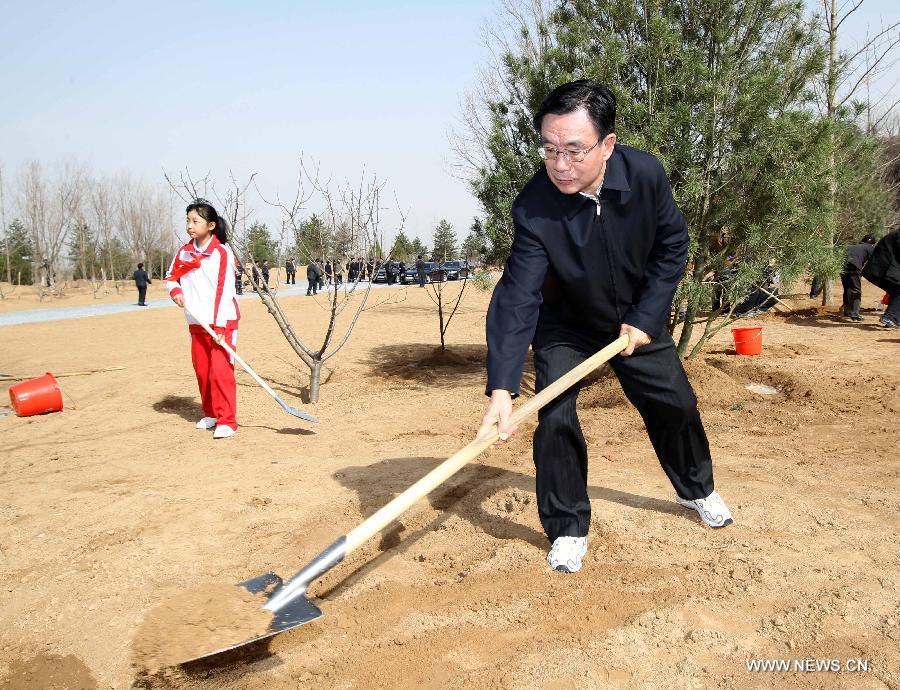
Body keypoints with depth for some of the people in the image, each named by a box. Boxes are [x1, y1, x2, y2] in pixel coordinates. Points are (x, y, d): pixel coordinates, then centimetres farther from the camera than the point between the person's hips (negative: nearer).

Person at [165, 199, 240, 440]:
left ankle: (226, 421, -7)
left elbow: (224, 290, -15)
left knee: (220, 371, -12)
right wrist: (175, 290, -4)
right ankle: (210, 413, 27)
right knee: (202, 371, 12)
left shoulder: (222, 253, -11)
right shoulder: (183, 252, 7)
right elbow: (171, 276, 21)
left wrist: (219, 326, -20)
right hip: (196, 323, 6)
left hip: (221, 323, -6)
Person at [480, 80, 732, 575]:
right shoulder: (533, 207, -32)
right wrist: (501, 388, -45)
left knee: (675, 404, 11)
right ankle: (567, 530, 6)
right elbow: (517, 298, -37)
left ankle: (697, 489, 41)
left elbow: (672, 246, -8)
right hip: (564, 325, -2)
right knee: (554, 417, -15)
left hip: (637, 317, 3)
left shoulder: (646, 175, -24)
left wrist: (645, 319, -14)